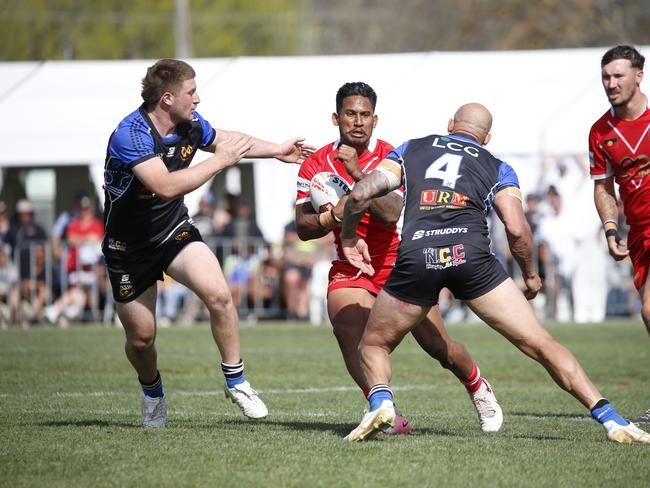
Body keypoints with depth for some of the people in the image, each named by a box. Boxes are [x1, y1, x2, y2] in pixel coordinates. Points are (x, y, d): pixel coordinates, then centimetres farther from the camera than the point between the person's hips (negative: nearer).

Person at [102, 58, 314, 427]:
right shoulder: (130, 135, -29)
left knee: (218, 294, -21)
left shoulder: (191, 124, -6)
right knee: (141, 336, 3)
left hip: (175, 231, 4)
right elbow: (167, 186, -40)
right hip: (128, 245, -4)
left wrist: (277, 150, 23)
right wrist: (220, 161, -33)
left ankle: (236, 381, -5)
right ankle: (153, 393, 36)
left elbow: (225, 140, 18)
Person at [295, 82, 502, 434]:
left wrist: (358, 173, -32)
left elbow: (391, 214, -25)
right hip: (350, 269, 2)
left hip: (399, 262, -2)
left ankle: (477, 388, 27)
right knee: (348, 334, -26)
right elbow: (303, 228, -2)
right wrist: (333, 216, -22)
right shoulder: (316, 165, -1)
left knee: (437, 345, -4)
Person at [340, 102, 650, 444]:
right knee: (541, 345, 5)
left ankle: (380, 402, -7)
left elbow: (361, 194, 15)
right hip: (470, 255, 0)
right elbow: (516, 229, 6)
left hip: (415, 257, 1)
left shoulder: (410, 149, 27)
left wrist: (349, 236, 32)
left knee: (373, 345, 23)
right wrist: (530, 276, 22)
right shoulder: (497, 168, 22)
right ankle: (611, 419, -4)